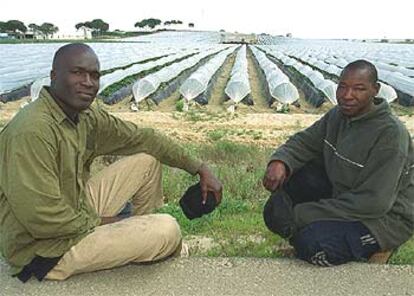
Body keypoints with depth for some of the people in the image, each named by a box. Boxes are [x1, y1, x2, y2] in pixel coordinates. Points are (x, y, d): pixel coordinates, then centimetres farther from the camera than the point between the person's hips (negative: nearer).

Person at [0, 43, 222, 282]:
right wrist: (100, 222, -15)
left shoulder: (88, 117, -3)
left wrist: (199, 168, 3)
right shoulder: (33, 130, -29)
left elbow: (142, 137, 4)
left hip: (78, 212, 8)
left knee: (148, 159, 5)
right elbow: (42, 219, -31)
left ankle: (143, 236, 21)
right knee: (167, 229, -16)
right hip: (44, 249, -8)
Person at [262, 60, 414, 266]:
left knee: (312, 244, -29)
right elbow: (305, 141, 6)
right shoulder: (338, 115, -4)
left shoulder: (390, 133, -27)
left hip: (387, 216, -7)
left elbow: (374, 203, -28)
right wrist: (280, 161, -20)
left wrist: (304, 214, -27)